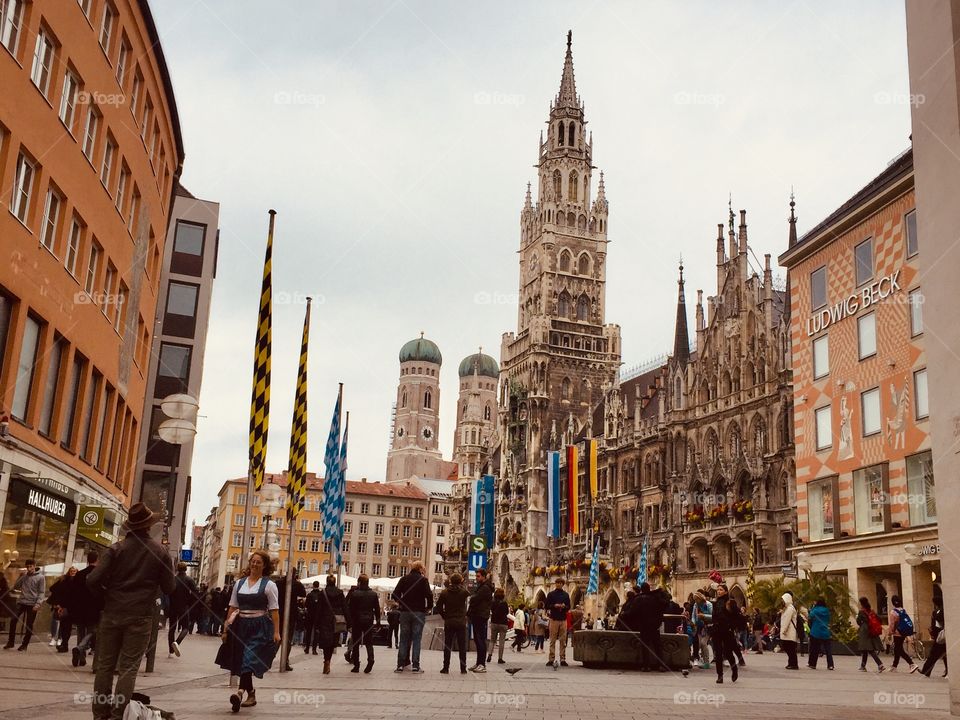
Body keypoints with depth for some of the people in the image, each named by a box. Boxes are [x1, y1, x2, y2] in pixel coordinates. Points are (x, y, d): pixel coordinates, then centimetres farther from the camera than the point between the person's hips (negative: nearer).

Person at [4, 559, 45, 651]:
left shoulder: (40, 577, -3)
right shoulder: (24, 576, 10)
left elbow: (41, 592, -6)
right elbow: (15, 587, 8)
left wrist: (37, 604, -17)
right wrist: (20, 576, -2)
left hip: (32, 604, -4)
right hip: (21, 602, 4)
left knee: (29, 625, 1)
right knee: (13, 620, -3)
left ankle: (25, 644, 11)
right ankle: (10, 642, 9)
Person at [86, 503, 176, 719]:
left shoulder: (116, 548, -3)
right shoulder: (160, 551, -3)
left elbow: (92, 580, -10)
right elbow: (169, 587, 0)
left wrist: (106, 596, 9)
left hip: (112, 614, 1)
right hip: (140, 617, -1)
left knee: (105, 665, 10)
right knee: (128, 668, 2)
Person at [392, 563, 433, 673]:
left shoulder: (404, 579, 5)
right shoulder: (423, 580, -4)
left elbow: (395, 594, -1)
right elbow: (429, 595, -14)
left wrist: (401, 604, 13)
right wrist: (429, 607, 1)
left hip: (405, 612, 3)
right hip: (419, 612, -3)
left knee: (404, 639, 8)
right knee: (416, 639, 1)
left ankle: (400, 665, 5)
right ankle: (416, 666, -2)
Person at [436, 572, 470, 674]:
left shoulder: (444, 592, -3)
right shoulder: (463, 591, -6)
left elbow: (438, 606, -4)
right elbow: (468, 595, 17)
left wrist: (445, 616, 6)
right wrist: (462, 584, 15)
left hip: (449, 623, 1)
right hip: (461, 622, 0)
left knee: (447, 646, 7)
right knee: (462, 646, 6)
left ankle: (446, 668, 6)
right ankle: (463, 668, 6)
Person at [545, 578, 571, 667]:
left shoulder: (566, 595, 13)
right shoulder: (551, 594, 6)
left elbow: (569, 607, 13)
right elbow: (547, 606, 3)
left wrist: (564, 606, -9)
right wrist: (554, 606, -14)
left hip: (563, 619, 2)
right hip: (554, 619, -2)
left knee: (563, 641, 0)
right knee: (552, 640, -3)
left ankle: (563, 659, 3)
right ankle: (551, 659, -1)